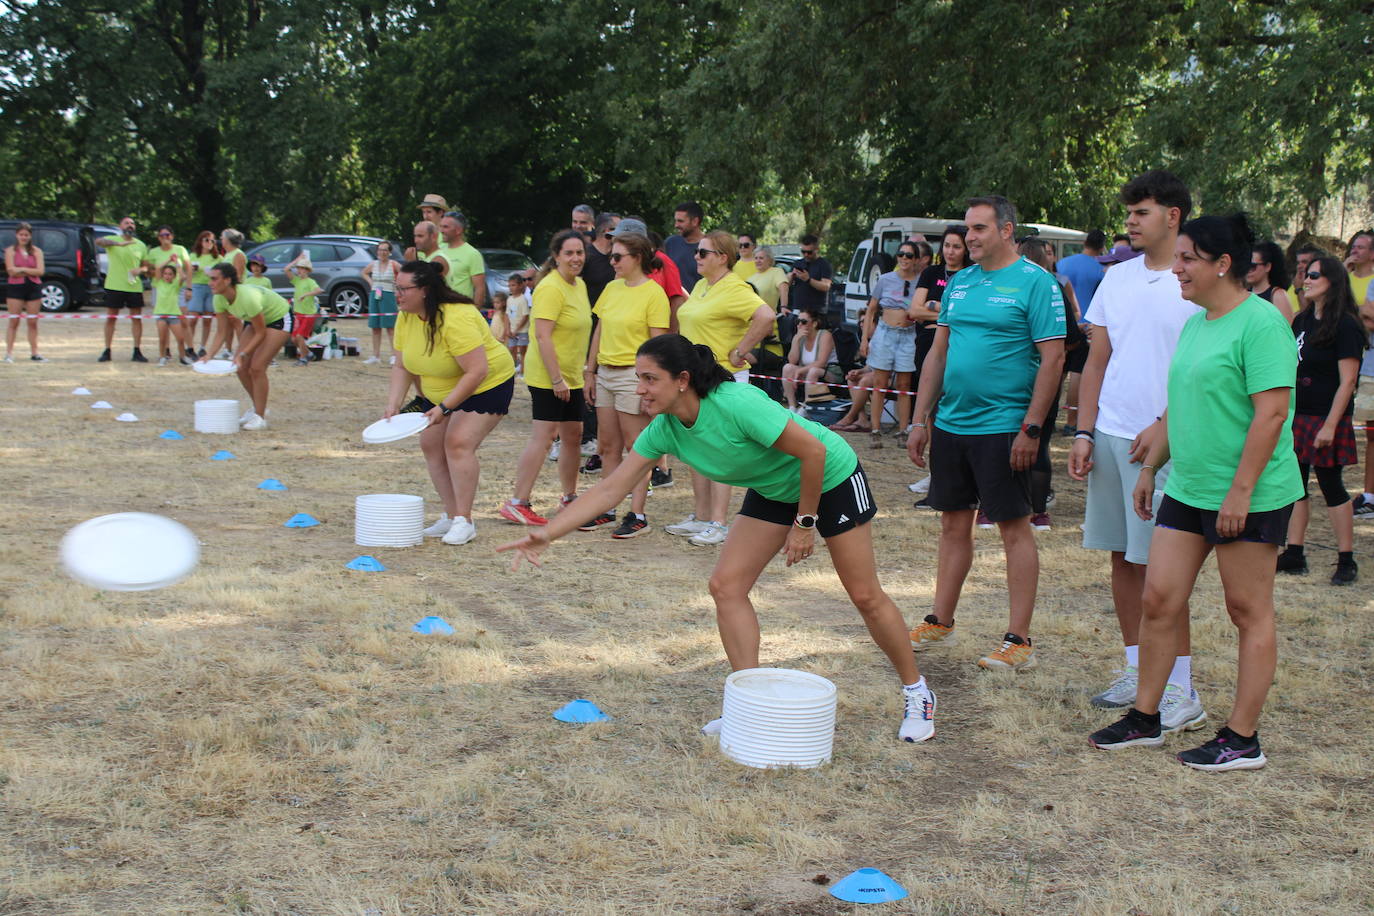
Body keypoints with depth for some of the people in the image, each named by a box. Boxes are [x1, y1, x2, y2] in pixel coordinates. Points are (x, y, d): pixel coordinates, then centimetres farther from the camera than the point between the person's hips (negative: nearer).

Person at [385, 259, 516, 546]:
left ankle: (464, 521, -16)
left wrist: (444, 408, -33)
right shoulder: (405, 318, -6)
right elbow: (402, 366, 0)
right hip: (439, 391, 9)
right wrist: (394, 402, -15)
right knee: (431, 444, 3)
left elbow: (477, 371, -34)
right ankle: (451, 516, 13)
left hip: (488, 386, -9)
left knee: (458, 443, -21)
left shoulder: (455, 319, -32)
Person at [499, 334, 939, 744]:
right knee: (726, 586, -6)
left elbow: (813, 451, -29)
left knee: (865, 596, -1)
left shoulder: (736, 404, -35)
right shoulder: (664, 429, -14)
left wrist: (805, 524, -20)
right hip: (773, 490, 7)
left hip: (831, 476, -7)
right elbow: (611, 489, -11)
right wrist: (547, 534, -19)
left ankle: (917, 693, 20)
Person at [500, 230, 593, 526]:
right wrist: (557, 379, -24)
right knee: (544, 435, -12)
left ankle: (570, 497, 28)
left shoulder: (579, 285, 13)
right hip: (547, 376, -9)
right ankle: (517, 503, -11)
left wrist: (583, 369, 22)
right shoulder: (551, 288, -17)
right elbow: (543, 336, -22)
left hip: (571, 376, 9)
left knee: (573, 434, 15)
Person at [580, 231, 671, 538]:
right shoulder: (612, 288, 11)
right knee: (607, 447, 11)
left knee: (636, 448, -1)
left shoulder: (653, 293, -10)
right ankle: (606, 510, 19)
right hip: (605, 373, 7)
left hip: (633, 374, -7)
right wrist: (590, 371, 13)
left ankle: (637, 515, 3)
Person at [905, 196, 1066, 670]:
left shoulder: (1035, 283, -8)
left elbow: (1053, 359, -12)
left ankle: (1019, 640, 4)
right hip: (950, 423, 7)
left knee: (1015, 528, 0)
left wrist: (1031, 428, -16)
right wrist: (920, 420, 12)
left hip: (1002, 429, -7)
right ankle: (940, 621, 25)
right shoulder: (959, 283, 12)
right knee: (954, 524, 14)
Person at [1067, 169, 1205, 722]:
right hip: (1110, 437, 6)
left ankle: (1181, 687, 3)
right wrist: (1084, 433, 7)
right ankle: (1135, 670, 22)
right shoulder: (1117, 278, 12)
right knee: (1123, 558, 11)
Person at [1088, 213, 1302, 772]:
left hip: (1250, 496, -8)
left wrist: (1241, 490, -23)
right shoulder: (1195, 324, 13)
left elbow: (1271, 412, -21)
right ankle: (1145, 719, 20)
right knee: (1158, 599, 7)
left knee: (1249, 611, 3)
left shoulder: (1260, 323, -15)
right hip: (1187, 490, 8)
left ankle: (1243, 739, 11)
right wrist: (1150, 468, 22)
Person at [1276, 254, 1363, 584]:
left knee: (1330, 485, -1)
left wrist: (1330, 425, -19)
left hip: (1325, 418, -7)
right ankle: (1294, 554, 13)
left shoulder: (1345, 326, -12)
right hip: (1297, 415, 7)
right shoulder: (1302, 321, 12)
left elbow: (1347, 380, -15)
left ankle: (1347, 560, 8)